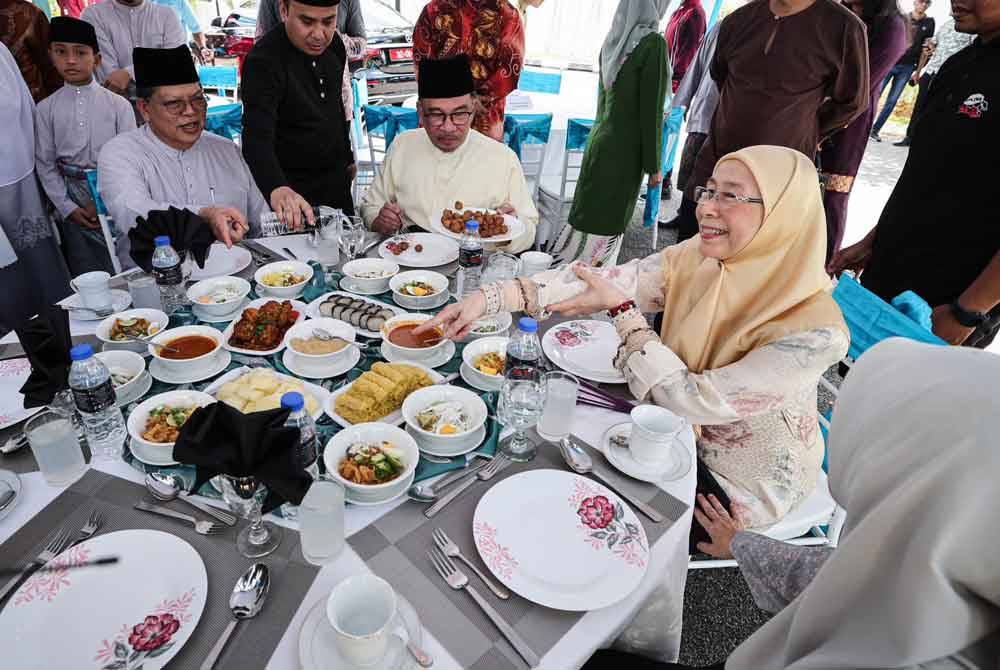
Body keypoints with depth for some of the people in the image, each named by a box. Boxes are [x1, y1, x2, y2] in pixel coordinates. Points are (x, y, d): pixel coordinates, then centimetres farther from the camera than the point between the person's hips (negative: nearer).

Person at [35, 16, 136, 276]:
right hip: (73, 198, 2)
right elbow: (45, 164, 5)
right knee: (85, 273, 7)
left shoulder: (118, 105, -3)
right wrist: (67, 207, -4)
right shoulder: (46, 109, 3)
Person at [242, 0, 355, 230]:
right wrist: (276, 188, -53)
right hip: (292, 189, -6)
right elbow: (257, 137, -35)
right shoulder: (264, 60, -23)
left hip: (338, 183, 7)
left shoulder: (333, 45, -1)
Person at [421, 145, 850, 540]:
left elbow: (697, 402, -32)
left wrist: (622, 311, -27)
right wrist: (488, 299, -29)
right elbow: (600, 282, -22)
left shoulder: (814, 331, -32)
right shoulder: (697, 261, -15)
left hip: (742, 484, -4)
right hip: (681, 429, 5)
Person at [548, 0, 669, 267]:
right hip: (626, 147, -7)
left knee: (585, 210, 17)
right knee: (608, 219, 3)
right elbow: (651, 111, -14)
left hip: (600, 137, 7)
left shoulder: (613, 38, 6)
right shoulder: (654, 44, -15)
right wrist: (653, 165, -8)